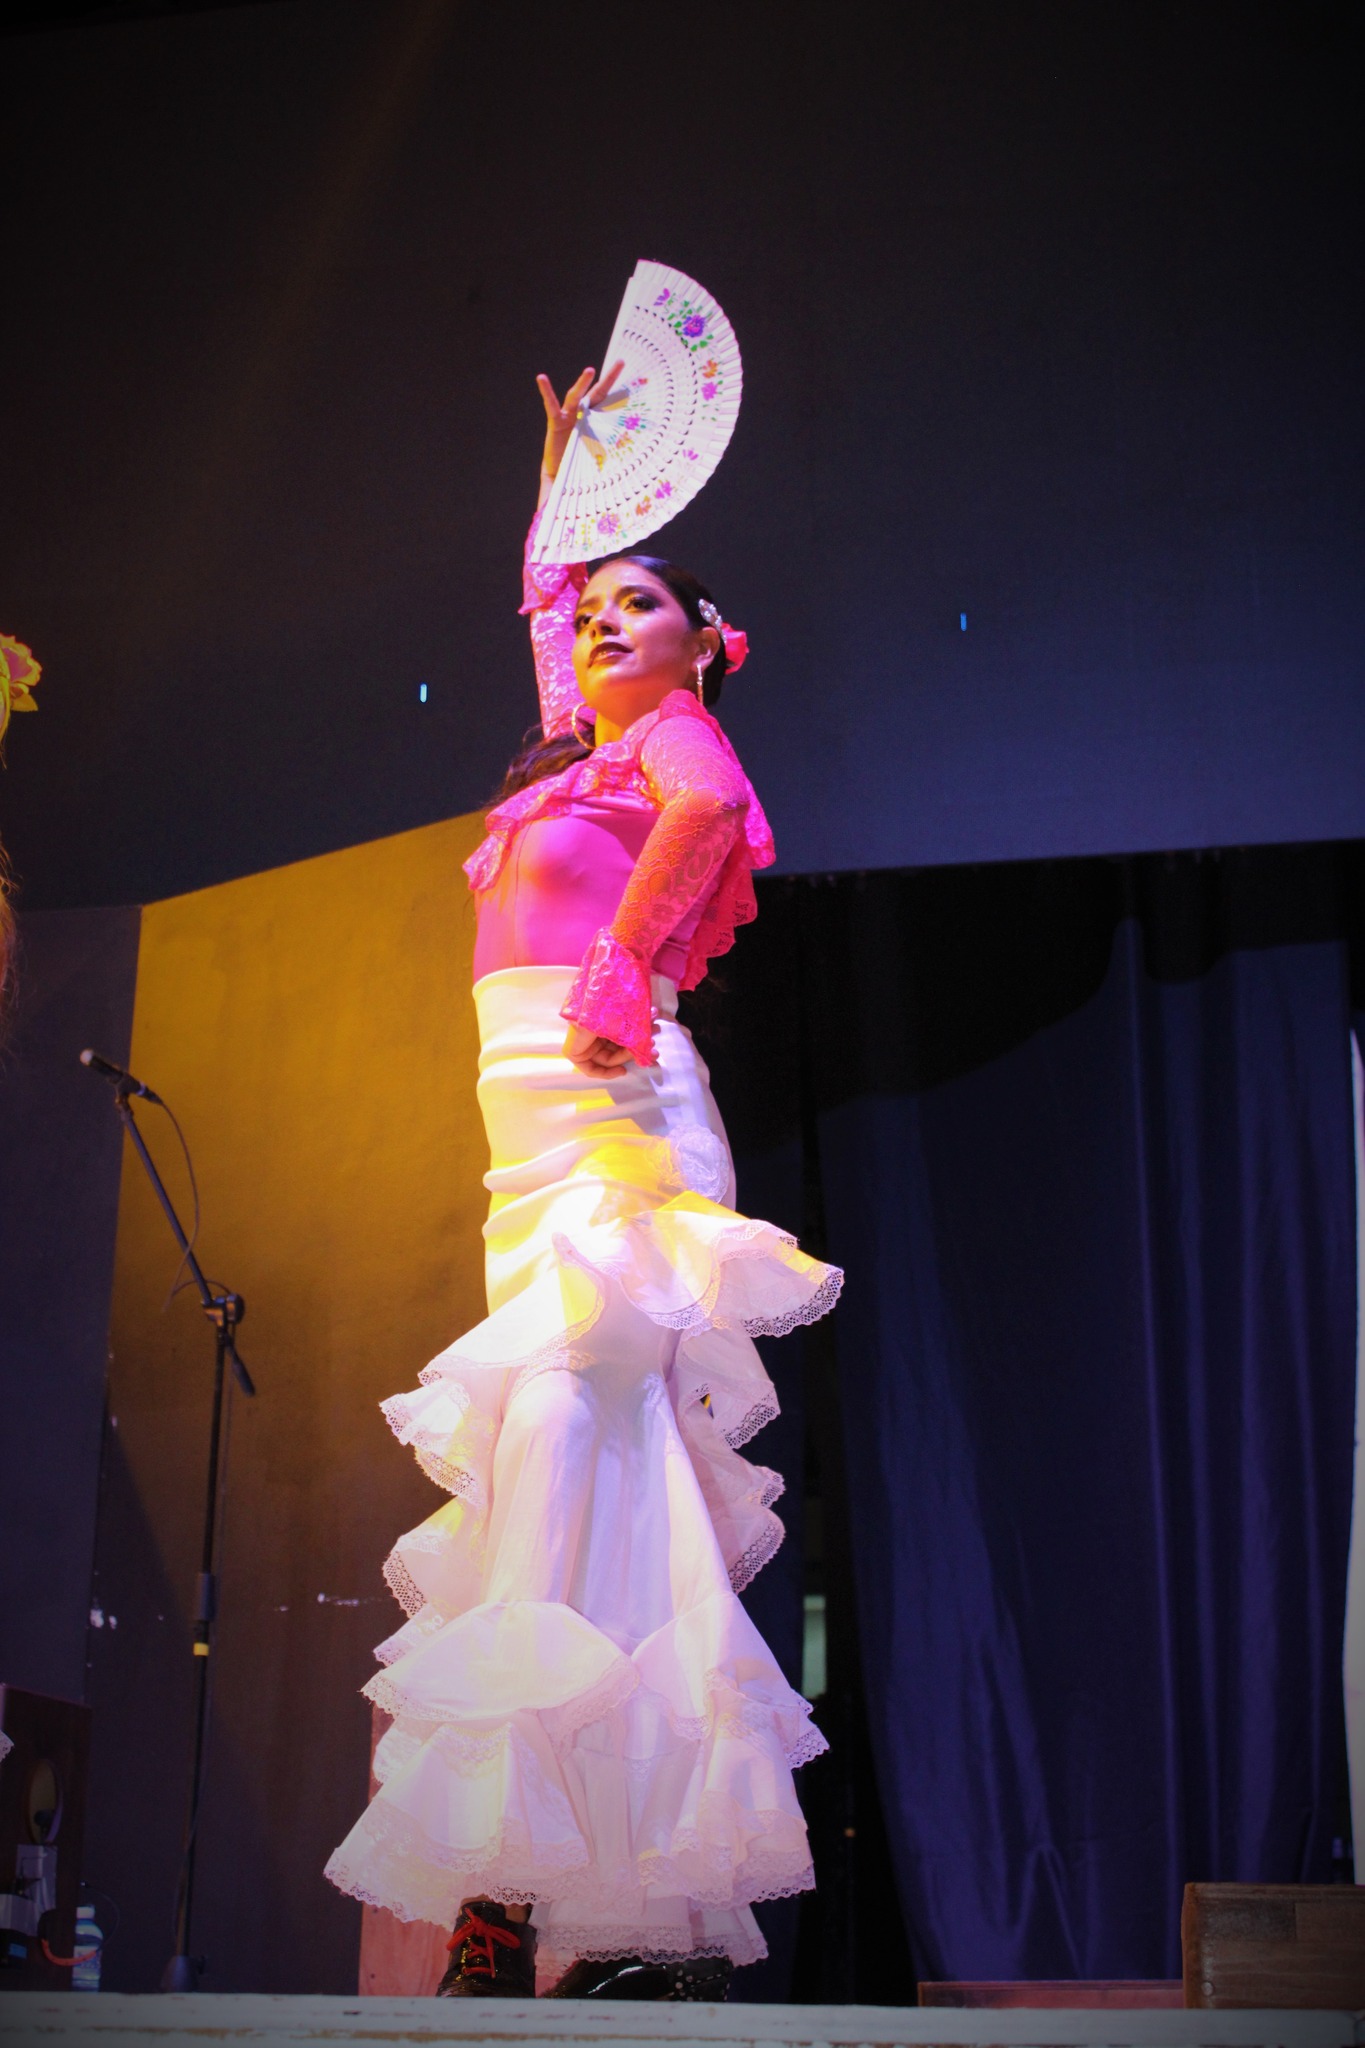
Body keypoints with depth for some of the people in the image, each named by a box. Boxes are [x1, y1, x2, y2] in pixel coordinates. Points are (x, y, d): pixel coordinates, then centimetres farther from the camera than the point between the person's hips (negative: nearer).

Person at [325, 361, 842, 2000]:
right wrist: (565, 457, 55)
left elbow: (709, 809, -19)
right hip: (539, 1119, 8)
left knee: (557, 1409, -24)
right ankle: (665, 1909, -3)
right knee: (612, 1483, -1)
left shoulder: (678, 736, 7)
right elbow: (544, 593, 47)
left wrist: (617, 979, -24)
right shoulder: (585, 755, 29)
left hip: (611, 1099, -8)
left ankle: (515, 1889, -33)